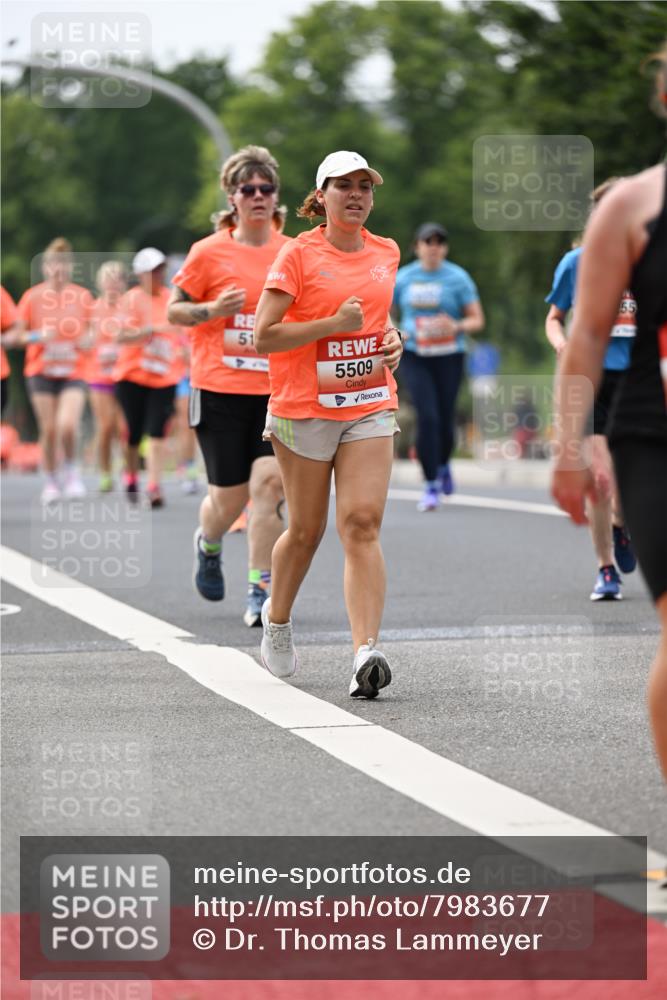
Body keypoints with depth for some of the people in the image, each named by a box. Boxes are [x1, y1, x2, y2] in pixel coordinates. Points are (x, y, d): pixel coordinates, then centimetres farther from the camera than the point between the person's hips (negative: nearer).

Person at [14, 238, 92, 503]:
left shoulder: (83, 296, 1)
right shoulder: (33, 296, -3)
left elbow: (90, 329, 16)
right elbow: (19, 334, 2)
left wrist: (87, 340, -6)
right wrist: (36, 337, -18)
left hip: (73, 371, 0)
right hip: (41, 371, 0)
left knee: (68, 426, -18)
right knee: (49, 430, 0)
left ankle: (71, 469, 8)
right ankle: (51, 481, 18)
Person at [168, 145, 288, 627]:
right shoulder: (209, 252, -2)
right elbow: (175, 310, 4)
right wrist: (212, 310, -13)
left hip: (277, 390, 2)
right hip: (220, 389, -1)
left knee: (269, 482, -15)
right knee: (229, 496, 3)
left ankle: (260, 592, -7)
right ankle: (208, 543, 40)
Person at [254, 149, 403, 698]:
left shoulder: (387, 253, 10)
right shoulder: (299, 254, -6)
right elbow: (264, 336, -11)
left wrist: (392, 338, 8)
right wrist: (334, 323, -17)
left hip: (370, 406, 3)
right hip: (305, 409, -3)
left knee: (363, 524, -12)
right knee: (306, 530, 8)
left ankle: (366, 653, -21)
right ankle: (277, 618, 36)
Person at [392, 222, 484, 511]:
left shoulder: (458, 278, 0)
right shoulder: (403, 278, 6)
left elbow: (477, 320, -1)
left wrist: (456, 327, -22)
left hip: (448, 357, 0)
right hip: (414, 357, 0)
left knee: (445, 418, 2)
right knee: (427, 416, -14)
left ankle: (443, 465, 36)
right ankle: (431, 485, -8)